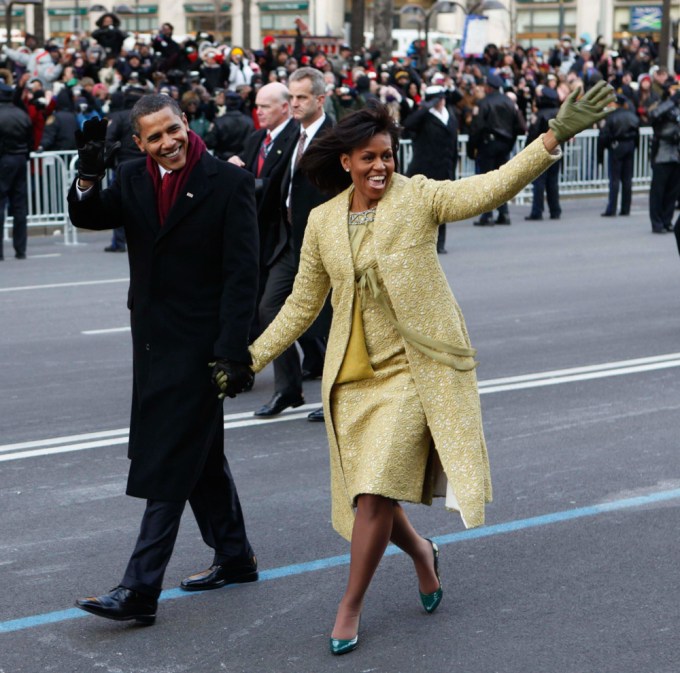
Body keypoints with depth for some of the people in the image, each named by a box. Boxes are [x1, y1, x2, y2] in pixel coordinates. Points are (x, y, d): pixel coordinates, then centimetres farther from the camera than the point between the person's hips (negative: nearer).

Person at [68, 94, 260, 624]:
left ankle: (140, 589, -7)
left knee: (170, 462, -7)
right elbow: (90, 218, -3)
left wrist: (233, 350, -19)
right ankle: (235, 556, 33)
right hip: (153, 340, 7)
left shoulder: (228, 183, -11)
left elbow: (241, 274, -14)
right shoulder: (133, 179, 7)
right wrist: (88, 177, -22)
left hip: (200, 343, -7)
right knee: (200, 452, 18)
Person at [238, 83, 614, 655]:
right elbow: (302, 305, 14)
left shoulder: (418, 198, -5)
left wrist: (557, 135, -31)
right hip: (354, 375, 4)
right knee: (369, 495, 7)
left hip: (412, 368, -4)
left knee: (377, 492, -9)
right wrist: (250, 360, 11)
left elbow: (493, 186, -19)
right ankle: (422, 554, 39)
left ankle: (351, 606, 8)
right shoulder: (323, 222, 5)